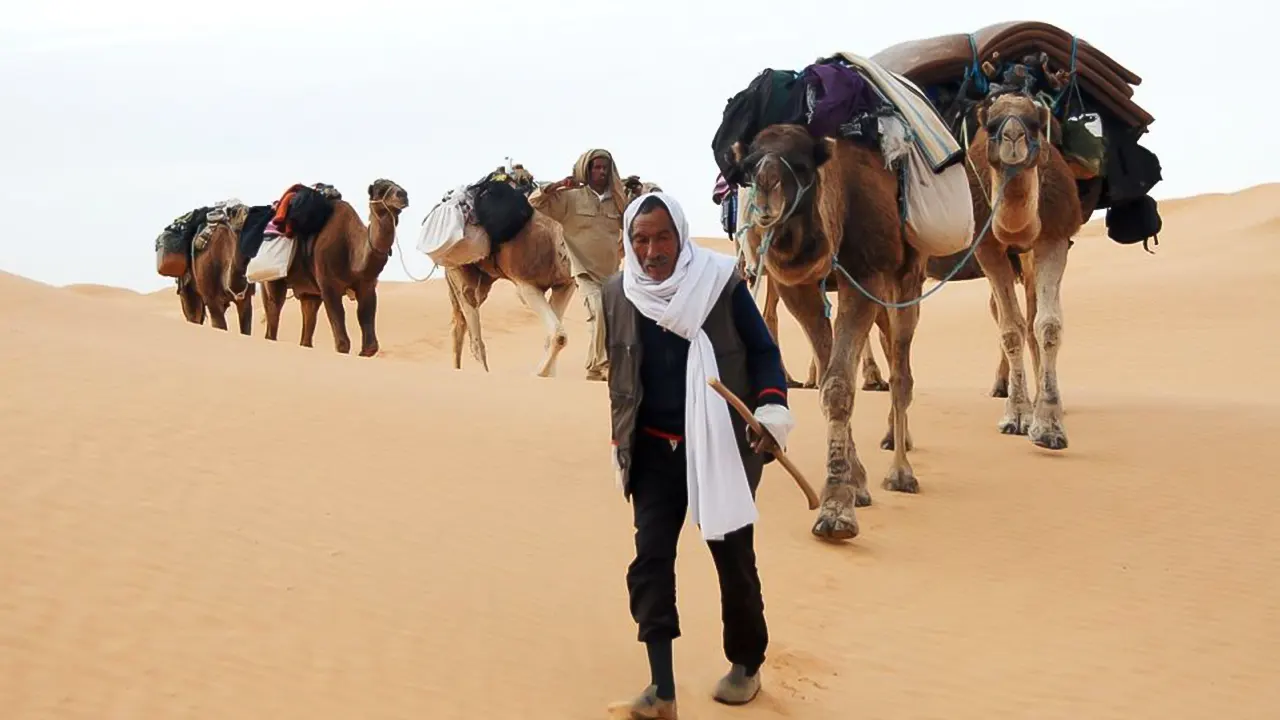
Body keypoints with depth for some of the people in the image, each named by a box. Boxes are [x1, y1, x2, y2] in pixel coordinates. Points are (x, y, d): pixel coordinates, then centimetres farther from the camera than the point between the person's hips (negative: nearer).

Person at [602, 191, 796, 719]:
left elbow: (763, 350, -4)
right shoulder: (617, 294, -1)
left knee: (733, 558, 6)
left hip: (722, 444, -3)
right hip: (655, 450, 3)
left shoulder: (721, 282, -11)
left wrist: (772, 406, -21)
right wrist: (620, 444, 16)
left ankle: (746, 664, 29)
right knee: (650, 558, -6)